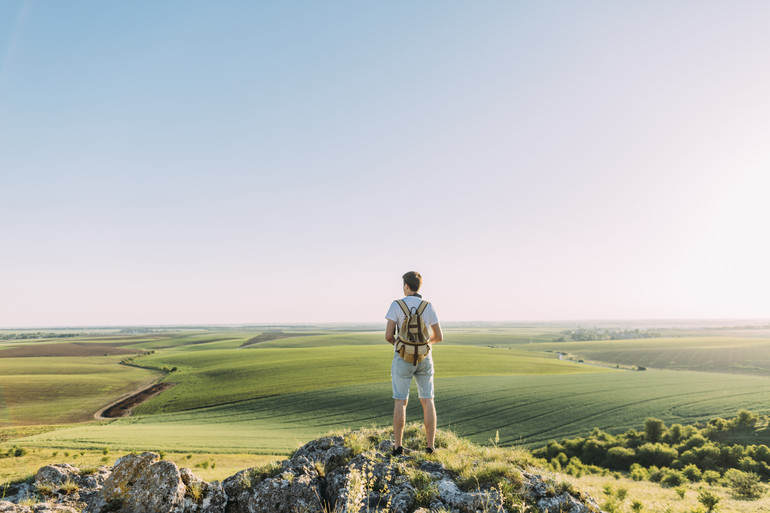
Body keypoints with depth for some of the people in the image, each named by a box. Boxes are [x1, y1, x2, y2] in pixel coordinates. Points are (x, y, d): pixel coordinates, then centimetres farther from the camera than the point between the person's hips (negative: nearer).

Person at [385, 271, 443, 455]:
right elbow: (439, 336, 1)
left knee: (401, 402, 6)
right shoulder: (428, 307, -1)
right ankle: (430, 447, 7)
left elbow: (388, 335, -13)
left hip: (404, 358, -2)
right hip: (424, 358, 2)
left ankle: (398, 446, 7)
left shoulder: (396, 305, -9)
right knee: (427, 401, 8)